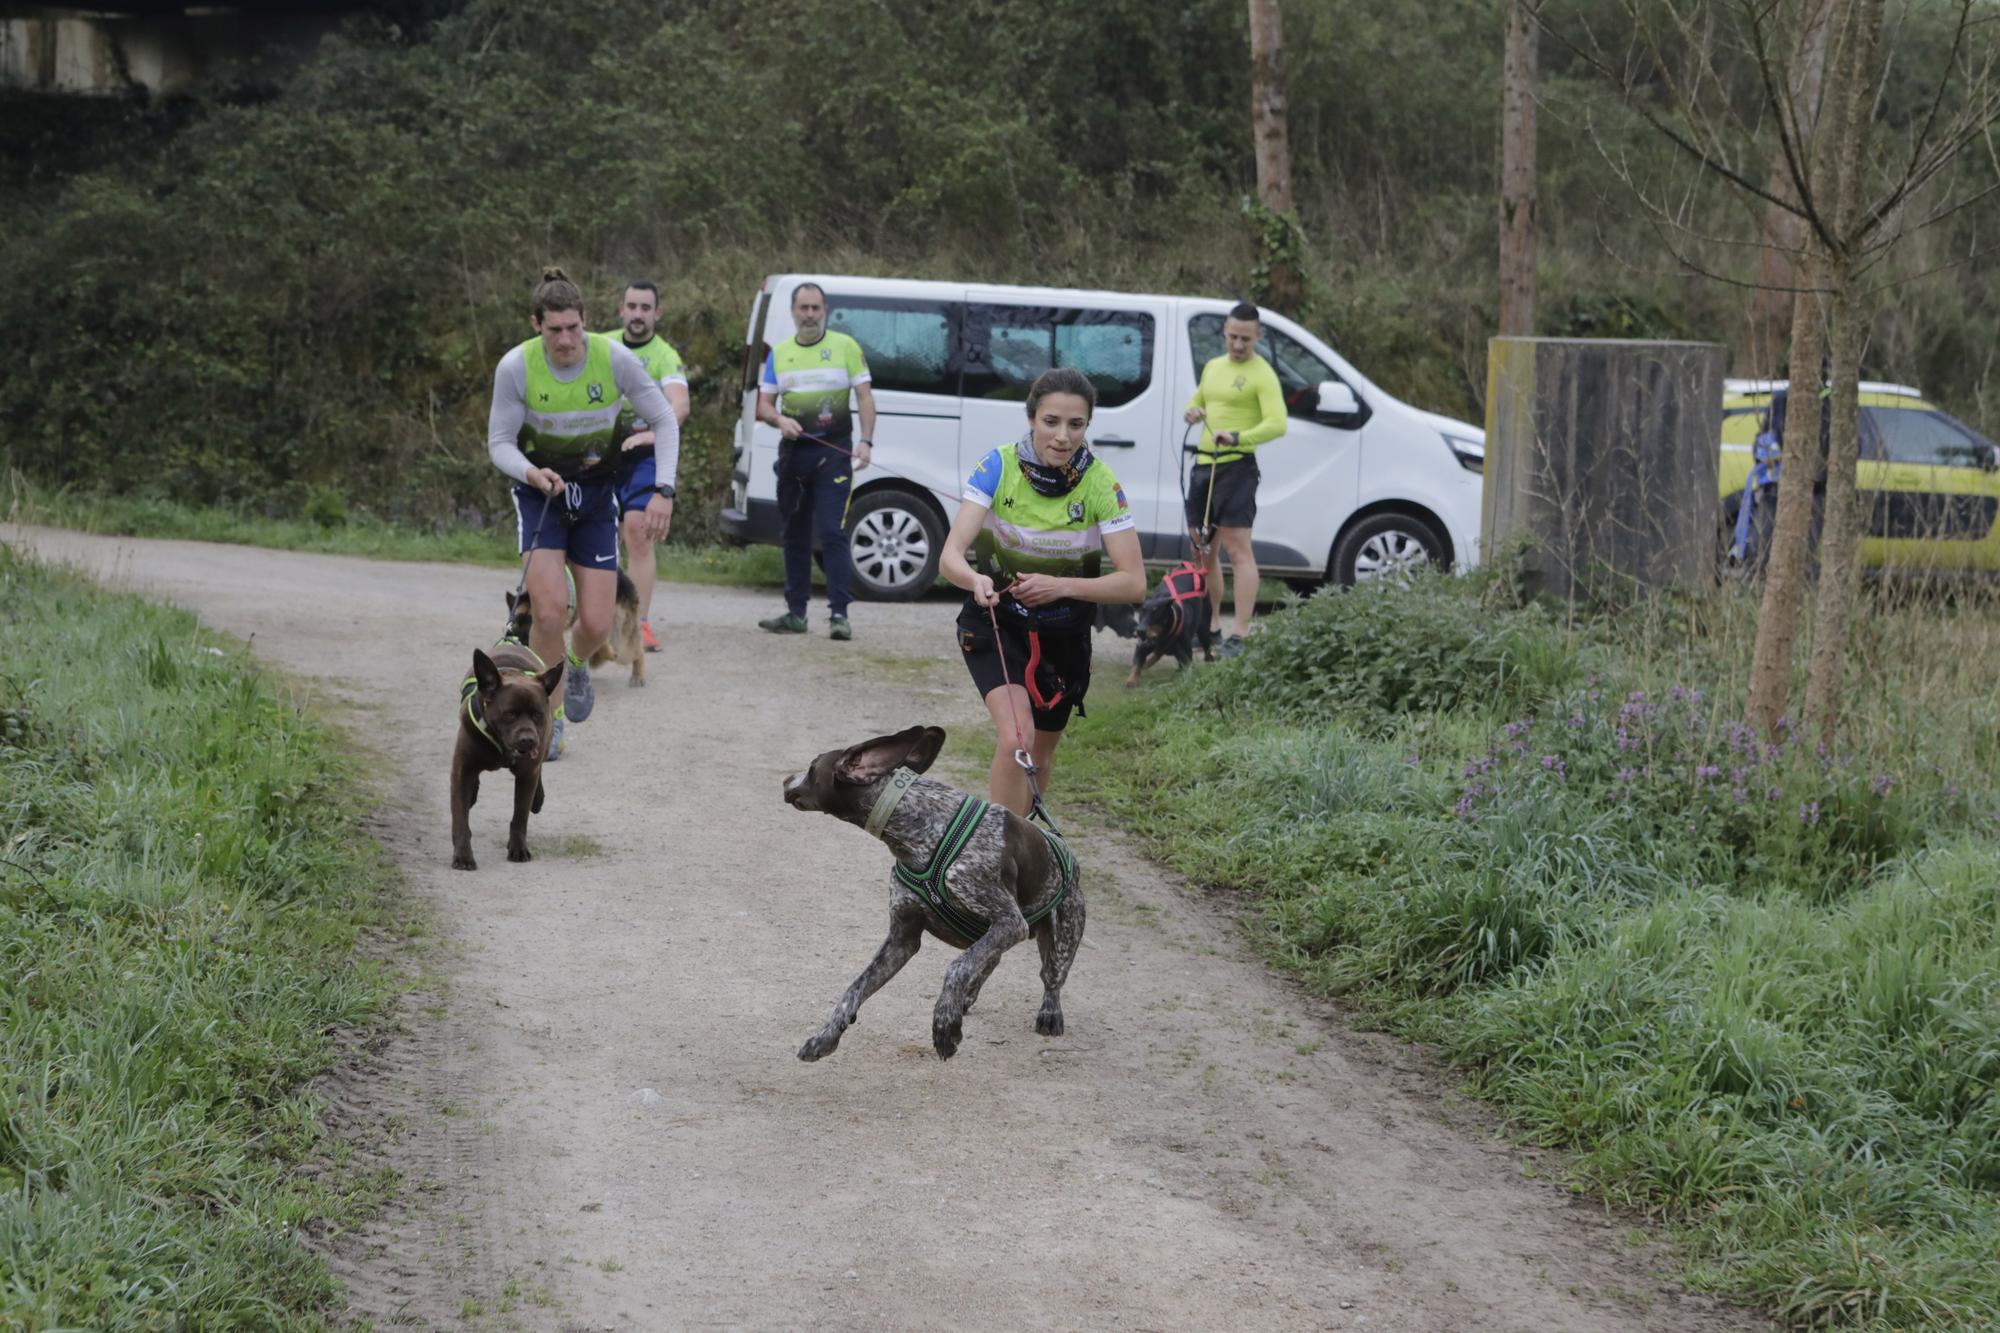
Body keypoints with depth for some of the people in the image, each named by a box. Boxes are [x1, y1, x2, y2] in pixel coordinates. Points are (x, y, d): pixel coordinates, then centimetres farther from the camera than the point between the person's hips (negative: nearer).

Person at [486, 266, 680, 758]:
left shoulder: (614, 358, -17)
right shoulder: (515, 367, -18)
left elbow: (665, 420, -6)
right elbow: (499, 442, -8)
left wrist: (664, 489, -17)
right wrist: (531, 473, -29)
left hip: (595, 493, 1)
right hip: (539, 491, -1)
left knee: (596, 625, -4)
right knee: (550, 611, -19)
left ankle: (576, 665, 35)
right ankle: (548, 718, 1)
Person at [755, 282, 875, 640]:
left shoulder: (845, 347, 3)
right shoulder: (779, 354, 12)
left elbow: (865, 397, -1)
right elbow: (763, 405, 13)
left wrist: (866, 441, -14)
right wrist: (779, 419, -10)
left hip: (833, 452, -5)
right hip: (793, 451, 5)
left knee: (832, 532, -13)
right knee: (795, 534, 10)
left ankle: (839, 613, -14)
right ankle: (796, 613, 18)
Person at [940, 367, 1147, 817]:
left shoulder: (1100, 483, -19)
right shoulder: (999, 467, -19)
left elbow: (1133, 582, -21)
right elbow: (951, 555, -24)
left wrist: (1062, 586, -35)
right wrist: (976, 579, -47)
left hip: (1063, 634, 2)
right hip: (995, 622, -2)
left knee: (1041, 751, 18)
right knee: (1014, 738, -25)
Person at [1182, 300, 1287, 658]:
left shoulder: (1261, 375, -8)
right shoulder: (1213, 367, 16)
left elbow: (1277, 424, -19)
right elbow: (1196, 403, 30)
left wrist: (1239, 438, -34)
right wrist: (1191, 413, 5)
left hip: (1236, 466, -9)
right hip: (1204, 464, 9)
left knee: (1238, 550, -13)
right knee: (1203, 548, 12)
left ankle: (1239, 635, -17)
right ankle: (1211, 625, 22)